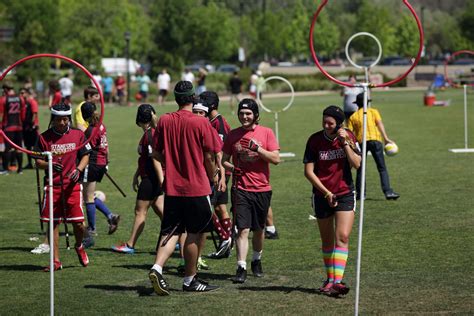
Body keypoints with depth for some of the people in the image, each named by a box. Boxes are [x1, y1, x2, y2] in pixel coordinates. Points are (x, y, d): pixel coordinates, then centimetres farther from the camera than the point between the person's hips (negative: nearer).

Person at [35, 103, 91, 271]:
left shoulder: (78, 135, 3)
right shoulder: (45, 137, 0)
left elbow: (85, 156, 10)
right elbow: (38, 161, 2)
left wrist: (78, 170, -9)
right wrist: (49, 165, -20)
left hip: (72, 185, 0)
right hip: (53, 186, 0)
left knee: (78, 223, -4)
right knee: (53, 223, 2)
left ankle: (79, 246, 28)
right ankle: (56, 261, 11)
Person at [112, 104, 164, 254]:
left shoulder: (149, 135, -17)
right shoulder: (152, 133, 13)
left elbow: (156, 160, -22)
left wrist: (162, 182, -24)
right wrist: (136, 175, 28)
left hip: (151, 178, -9)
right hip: (154, 179, 9)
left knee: (140, 212, -1)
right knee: (161, 211, 11)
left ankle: (130, 245, 5)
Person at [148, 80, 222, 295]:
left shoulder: (164, 121, 0)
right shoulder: (200, 123, -10)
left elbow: (156, 153, 6)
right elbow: (209, 157, -7)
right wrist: (213, 176, 10)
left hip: (172, 187, 3)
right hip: (197, 187, -3)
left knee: (171, 231, 8)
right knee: (194, 234, 8)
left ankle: (157, 268, -13)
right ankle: (190, 280, 15)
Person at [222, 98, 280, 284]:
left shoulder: (266, 133, 0)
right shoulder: (233, 135, 5)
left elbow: (276, 159, -7)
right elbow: (224, 160, 11)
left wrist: (258, 149, -19)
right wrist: (233, 168, -10)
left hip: (262, 188, 1)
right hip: (240, 189, -1)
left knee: (259, 229, 13)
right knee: (243, 229, -10)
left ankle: (257, 260, 35)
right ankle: (241, 268, -12)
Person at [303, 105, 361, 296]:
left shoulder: (348, 136, -3)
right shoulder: (315, 140, -6)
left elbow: (357, 164, -10)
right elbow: (308, 171, -7)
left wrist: (345, 143, -18)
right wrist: (326, 192, -11)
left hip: (345, 194, 0)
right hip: (322, 196, 0)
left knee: (342, 237, -14)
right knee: (327, 241, 9)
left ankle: (338, 281, -21)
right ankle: (330, 279, 24)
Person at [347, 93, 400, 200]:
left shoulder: (353, 117, 15)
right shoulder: (373, 111, 13)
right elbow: (380, 124, -1)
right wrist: (386, 139, -7)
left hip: (361, 141, 1)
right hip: (375, 139, -1)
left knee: (360, 169, 13)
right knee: (382, 168, 0)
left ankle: (360, 193, 12)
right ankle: (388, 191, -10)